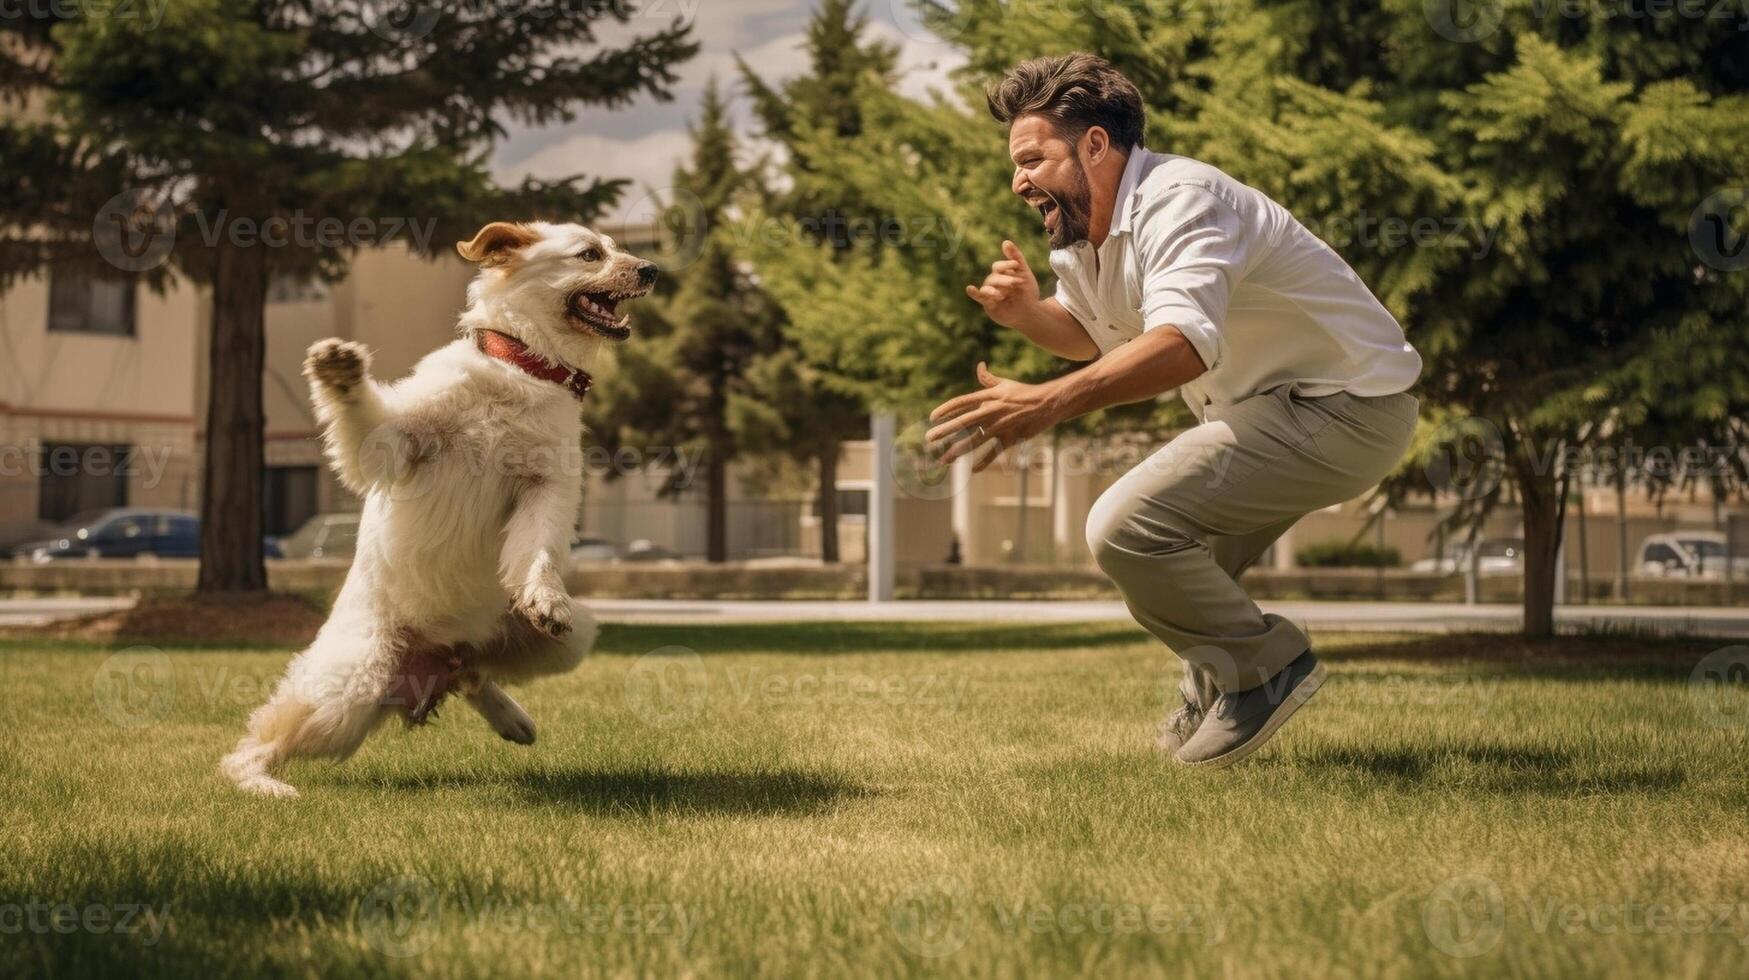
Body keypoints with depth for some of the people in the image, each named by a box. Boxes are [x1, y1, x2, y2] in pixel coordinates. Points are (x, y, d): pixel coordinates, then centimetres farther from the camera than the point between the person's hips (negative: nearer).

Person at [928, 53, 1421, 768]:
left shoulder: (1178, 200, -24)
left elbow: (1186, 342, -41)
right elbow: (1092, 334, 22)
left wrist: (1047, 403, -53)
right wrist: (1027, 314, -1)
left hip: (1346, 413, -11)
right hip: (1277, 409, 11)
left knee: (1129, 527, -20)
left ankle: (1265, 666, -4)